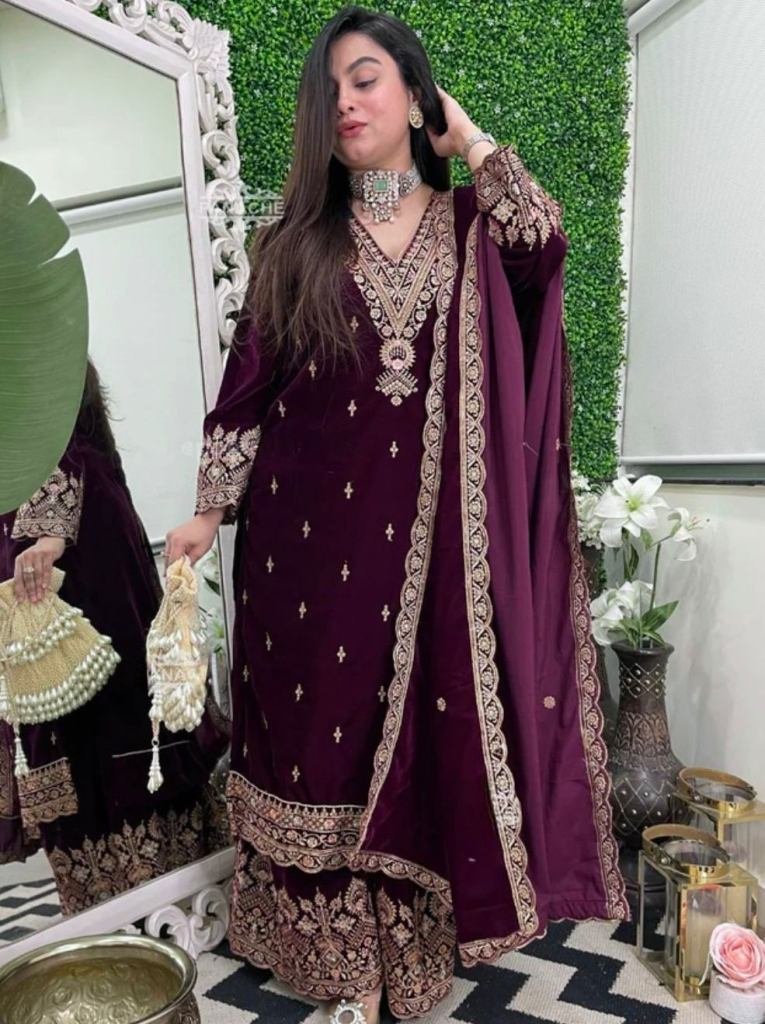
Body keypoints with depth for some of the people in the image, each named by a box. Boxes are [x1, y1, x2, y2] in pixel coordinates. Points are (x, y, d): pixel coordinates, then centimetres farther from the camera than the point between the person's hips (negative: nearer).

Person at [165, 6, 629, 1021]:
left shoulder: (472, 225, 10)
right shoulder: (295, 242, 9)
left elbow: (546, 241, -13)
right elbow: (249, 383, 6)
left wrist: (469, 138, 2)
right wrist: (210, 510, 0)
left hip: (431, 534, 0)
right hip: (313, 529, 1)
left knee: (424, 737, 7)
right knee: (325, 727, 6)